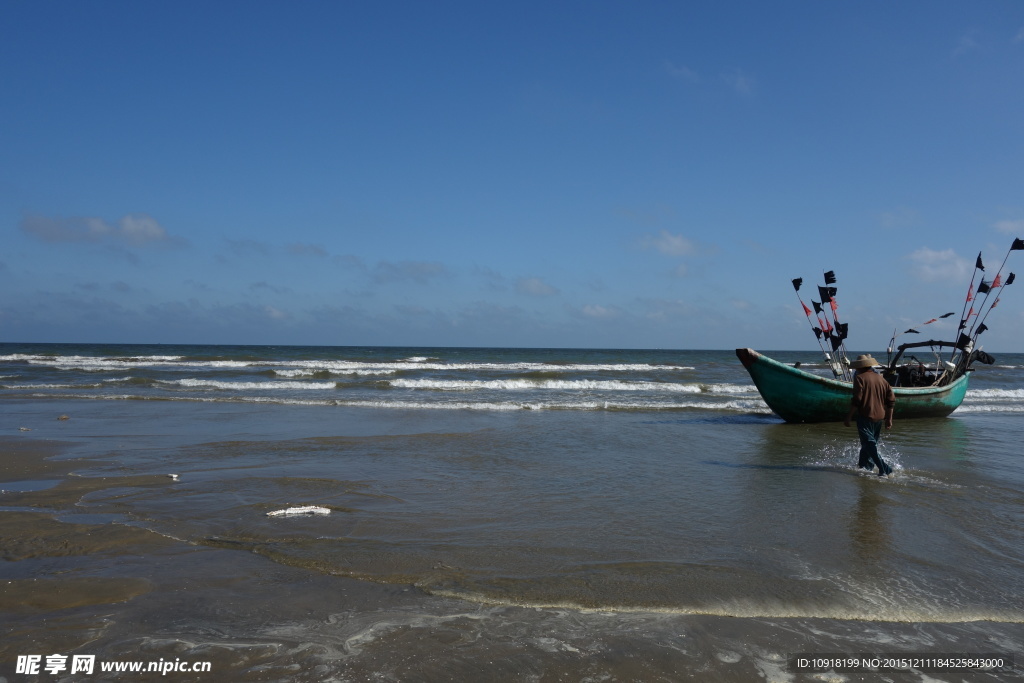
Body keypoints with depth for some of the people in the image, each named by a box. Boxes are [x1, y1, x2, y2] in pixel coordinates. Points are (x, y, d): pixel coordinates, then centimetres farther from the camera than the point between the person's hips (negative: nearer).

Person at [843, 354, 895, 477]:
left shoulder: (860, 378, -7)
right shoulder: (881, 378, 12)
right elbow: (891, 400, 11)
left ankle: (884, 469, -18)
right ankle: (865, 465, 31)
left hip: (865, 417, -7)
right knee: (871, 443, 21)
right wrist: (889, 419, 17)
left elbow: (857, 400, -15)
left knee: (869, 444, -8)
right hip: (879, 417, 7)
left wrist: (849, 416, -9)